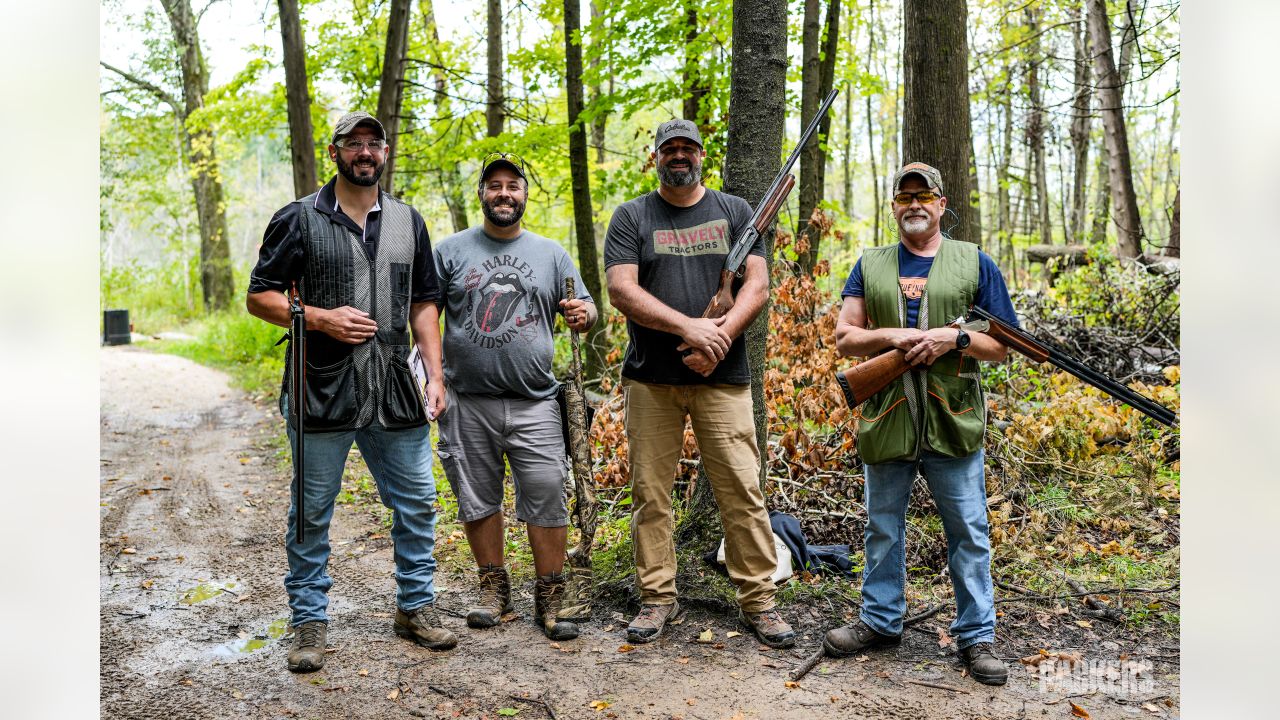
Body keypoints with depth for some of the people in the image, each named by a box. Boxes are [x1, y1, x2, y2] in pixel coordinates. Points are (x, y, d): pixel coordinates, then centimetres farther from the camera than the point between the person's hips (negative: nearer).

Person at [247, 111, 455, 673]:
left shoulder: (408, 222, 12)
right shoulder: (299, 220, 1)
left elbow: (424, 305, 13)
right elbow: (260, 297, 0)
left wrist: (435, 375, 4)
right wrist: (321, 318, -16)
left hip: (395, 394, 3)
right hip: (321, 394, -3)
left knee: (416, 504, 9)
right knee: (311, 514, 6)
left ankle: (415, 606, 26)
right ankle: (310, 621, 21)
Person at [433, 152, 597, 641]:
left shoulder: (550, 253, 11)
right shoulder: (450, 251, 8)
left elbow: (584, 310, 13)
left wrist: (582, 315, -11)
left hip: (533, 403, 0)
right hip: (467, 403, 0)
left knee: (547, 499, -4)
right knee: (477, 500, 9)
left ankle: (549, 600, 8)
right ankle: (493, 589, 25)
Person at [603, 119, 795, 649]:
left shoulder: (734, 212, 12)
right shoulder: (631, 217, 8)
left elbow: (757, 286, 2)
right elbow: (622, 291, -5)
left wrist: (720, 337, -14)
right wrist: (689, 327, -17)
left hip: (722, 376, 0)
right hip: (650, 380, 0)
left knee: (742, 491, -2)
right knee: (650, 493, 3)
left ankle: (759, 600, 8)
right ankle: (657, 598, 15)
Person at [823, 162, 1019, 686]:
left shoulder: (975, 264, 5)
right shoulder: (869, 266, 10)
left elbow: (1003, 346, 4)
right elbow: (844, 339, 5)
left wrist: (954, 337, -13)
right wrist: (894, 336, -12)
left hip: (953, 423, -2)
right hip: (885, 421, 2)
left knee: (968, 534, 4)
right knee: (883, 531, 13)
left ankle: (977, 636, 18)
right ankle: (880, 620, 29)